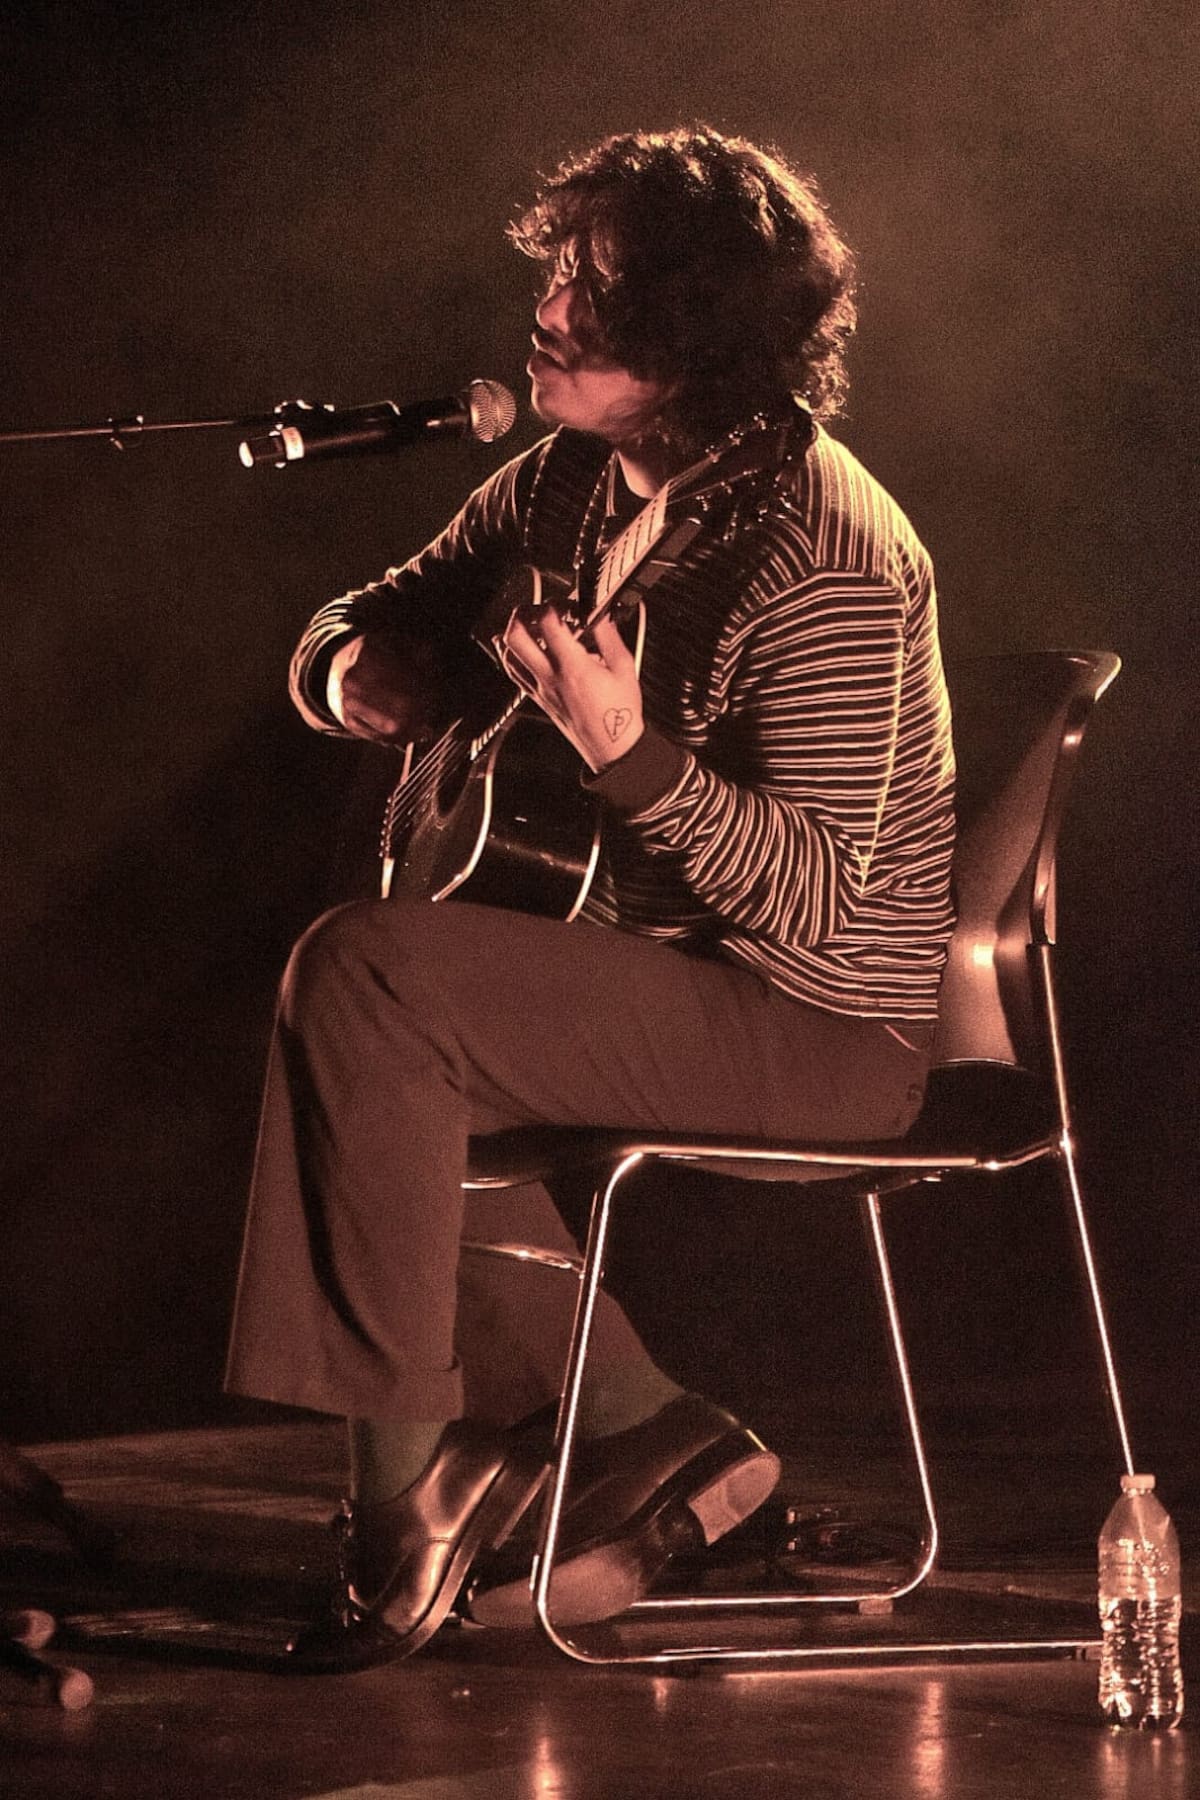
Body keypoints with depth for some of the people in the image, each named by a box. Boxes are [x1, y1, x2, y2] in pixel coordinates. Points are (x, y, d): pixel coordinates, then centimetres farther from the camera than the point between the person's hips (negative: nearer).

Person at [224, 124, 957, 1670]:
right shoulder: (575, 479, 4)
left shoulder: (819, 559, -23)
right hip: (667, 959, 10)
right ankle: (646, 1433, 4)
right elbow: (343, 639, 14)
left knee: (360, 974, -22)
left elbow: (820, 905, -26)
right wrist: (364, 670, -9)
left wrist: (633, 757, -37)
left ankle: (408, 1473, -11)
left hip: (822, 1026, -10)